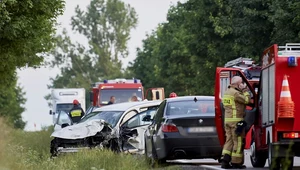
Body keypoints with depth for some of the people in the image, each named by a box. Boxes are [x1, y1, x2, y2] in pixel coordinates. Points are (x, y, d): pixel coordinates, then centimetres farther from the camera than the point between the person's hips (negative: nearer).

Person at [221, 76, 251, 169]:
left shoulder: (227, 92, 17)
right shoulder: (235, 93, -14)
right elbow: (246, 100, -14)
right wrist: (245, 90, 1)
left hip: (227, 120, 9)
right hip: (236, 120, -9)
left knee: (229, 140, 10)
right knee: (238, 142, -3)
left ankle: (225, 161, 4)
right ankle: (236, 162, -2)